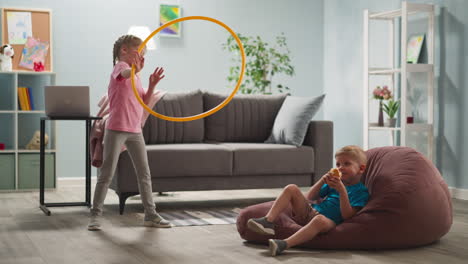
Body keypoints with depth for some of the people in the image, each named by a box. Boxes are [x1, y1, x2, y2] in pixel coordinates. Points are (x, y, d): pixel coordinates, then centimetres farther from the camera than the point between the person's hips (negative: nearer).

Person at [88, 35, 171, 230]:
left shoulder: (136, 76, 18)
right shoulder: (120, 66, -7)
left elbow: (143, 102, 15)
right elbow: (125, 73, -34)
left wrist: (152, 85, -1)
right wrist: (135, 68, -57)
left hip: (135, 131, 8)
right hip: (116, 129, -8)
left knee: (144, 173, 8)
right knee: (107, 173, -3)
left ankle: (150, 214, 14)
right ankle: (96, 214, 5)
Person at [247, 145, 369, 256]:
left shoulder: (361, 191, 1)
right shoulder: (335, 182, 21)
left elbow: (347, 216, -13)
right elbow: (309, 197, 19)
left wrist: (342, 190, -21)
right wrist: (322, 181, 4)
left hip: (330, 220, -7)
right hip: (310, 211, 7)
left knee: (320, 220, -43)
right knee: (291, 188, -9)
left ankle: (284, 244, -53)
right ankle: (268, 221, -24)